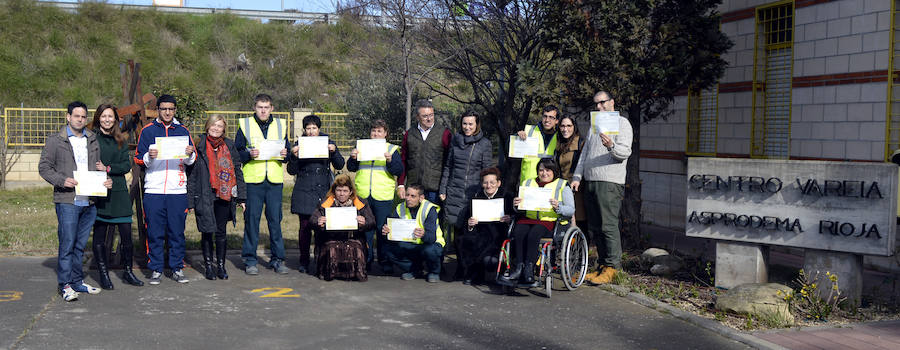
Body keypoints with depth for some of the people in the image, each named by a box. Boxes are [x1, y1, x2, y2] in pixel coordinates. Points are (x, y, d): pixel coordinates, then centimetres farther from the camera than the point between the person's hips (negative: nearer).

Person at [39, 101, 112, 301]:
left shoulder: (92, 141, 16)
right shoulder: (55, 141, 2)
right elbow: (44, 167, 1)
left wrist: (105, 181, 3)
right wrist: (62, 180, -15)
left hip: (90, 201, 5)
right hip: (67, 201, -4)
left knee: (80, 245, 11)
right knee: (67, 243, -7)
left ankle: (77, 281, 19)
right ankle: (65, 284, -1)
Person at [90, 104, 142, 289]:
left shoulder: (121, 140, 13)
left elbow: (127, 165, 3)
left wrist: (108, 168, -11)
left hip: (119, 192, 3)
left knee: (126, 234, 2)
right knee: (99, 235, 2)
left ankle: (127, 271, 16)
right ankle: (103, 274, 12)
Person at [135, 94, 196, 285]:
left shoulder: (183, 131, 12)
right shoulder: (148, 130, 7)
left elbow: (191, 161, 13)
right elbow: (138, 159, 5)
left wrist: (190, 154, -9)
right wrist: (149, 157, -15)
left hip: (178, 190, 1)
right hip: (154, 190, -1)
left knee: (177, 231, 3)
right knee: (155, 232, 1)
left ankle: (177, 268, 12)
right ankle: (156, 269, 10)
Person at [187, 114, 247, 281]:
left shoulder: (229, 146, 8)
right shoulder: (199, 146, -1)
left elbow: (237, 172, 11)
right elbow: (191, 174, -1)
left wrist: (241, 196, 7)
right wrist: (190, 200, -6)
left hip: (224, 197, 2)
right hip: (204, 197, -2)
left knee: (221, 232, 7)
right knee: (207, 232, 4)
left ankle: (221, 265, 17)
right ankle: (208, 265, 16)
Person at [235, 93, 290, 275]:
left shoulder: (280, 125, 12)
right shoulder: (245, 125, 4)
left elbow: (287, 150, 17)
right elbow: (236, 152, 3)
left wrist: (285, 155, -5)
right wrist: (248, 154, -16)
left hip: (275, 180, 2)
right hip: (253, 180, -2)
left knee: (275, 219, 5)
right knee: (251, 219, 0)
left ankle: (277, 259, 14)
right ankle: (250, 261, 9)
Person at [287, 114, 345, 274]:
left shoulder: (328, 143, 10)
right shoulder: (299, 145, 7)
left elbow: (340, 166, 8)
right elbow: (291, 171, 6)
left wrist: (333, 152, -9)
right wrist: (294, 156, -11)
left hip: (324, 191, 1)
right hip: (304, 193, 0)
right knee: (305, 227, 0)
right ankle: (304, 262, 10)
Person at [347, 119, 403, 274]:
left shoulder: (392, 149, 8)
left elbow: (399, 170, -1)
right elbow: (351, 168, 13)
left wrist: (390, 160, -18)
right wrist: (353, 158, -7)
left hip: (383, 197, -2)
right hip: (363, 196, 2)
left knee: (383, 229, -1)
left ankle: (385, 261, 8)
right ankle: (366, 260, 16)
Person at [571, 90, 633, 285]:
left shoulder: (622, 123, 1)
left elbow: (625, 152, -11)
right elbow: (584, 154, 24)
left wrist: (611, 146, -32)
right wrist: (577, 177, 13)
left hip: (609, 183, -7)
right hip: (590, 182, 7)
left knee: (609, 225, -11)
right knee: (596, 226, 7)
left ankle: (612, 267, -8)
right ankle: (602, 266, 13)